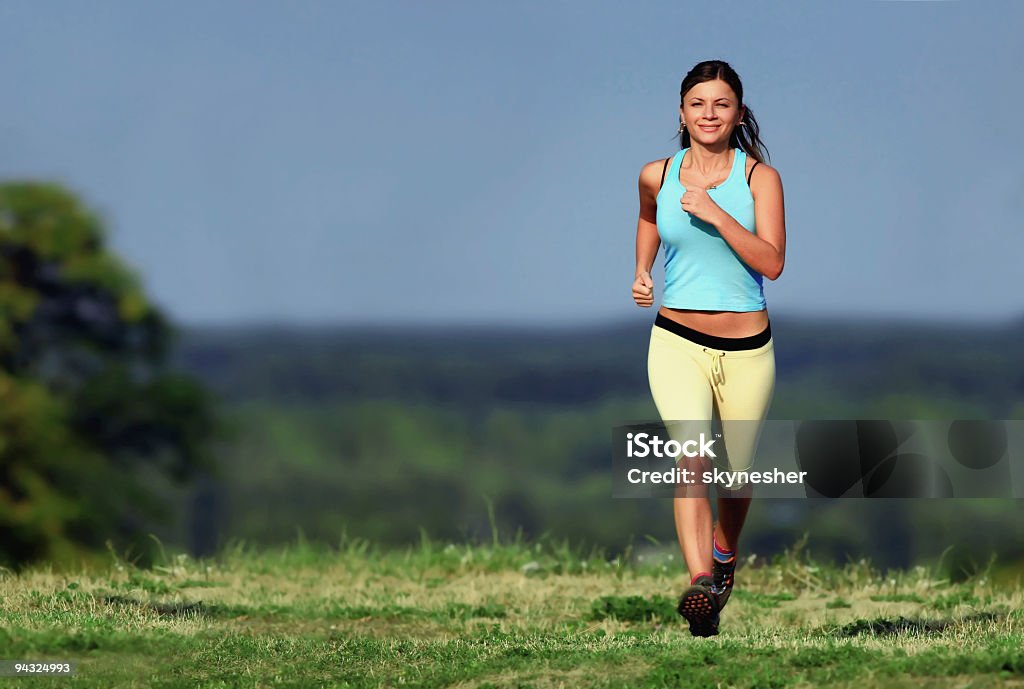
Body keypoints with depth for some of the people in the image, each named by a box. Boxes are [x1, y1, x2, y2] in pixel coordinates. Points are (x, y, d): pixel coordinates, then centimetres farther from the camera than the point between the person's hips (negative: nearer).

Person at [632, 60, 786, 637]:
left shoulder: (759, 177, -4)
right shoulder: (657, 176, 3)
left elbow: (772, 263, -15)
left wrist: (714, 213, -22)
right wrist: (642, 273, 15)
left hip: (746, 349, 0)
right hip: (677, 343, 0)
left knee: (736, 474, 12)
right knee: (692, 455, -22)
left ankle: (725, 551, 45)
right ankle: (700, 587, -34)